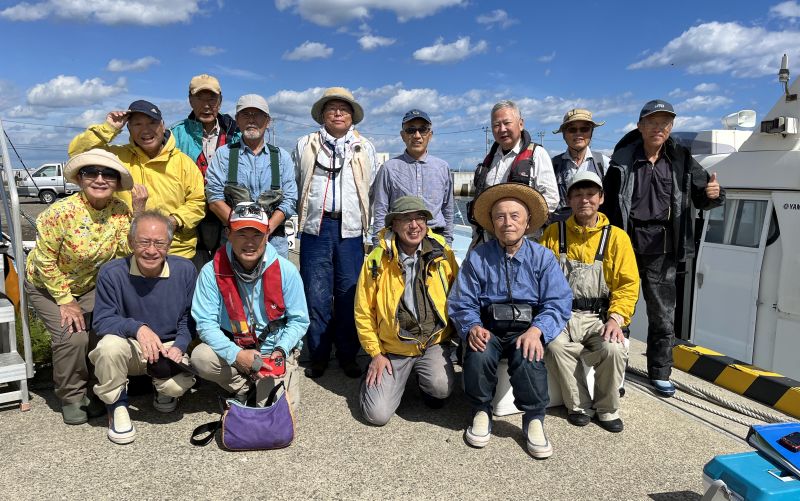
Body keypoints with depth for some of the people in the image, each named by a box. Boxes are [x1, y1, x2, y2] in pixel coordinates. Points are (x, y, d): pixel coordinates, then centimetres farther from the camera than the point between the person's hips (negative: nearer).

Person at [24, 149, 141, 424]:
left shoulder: (120, 211, -15)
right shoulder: (61, 212, -28)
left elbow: (128, 250, -25)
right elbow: (45, 262, -19)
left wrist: (138, 213, -30)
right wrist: (65, 301, -15)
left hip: (90, 285, 4)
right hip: (48, 286, -3)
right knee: (73, 337, -20)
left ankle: (94, 391, 13)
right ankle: (71, 397, 6)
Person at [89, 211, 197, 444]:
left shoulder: (185, 270, -9)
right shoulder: (112, 273, -14)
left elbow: (190, 318, -2)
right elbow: (101, 321, -15)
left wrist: (178, 347, -18)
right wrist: (137, 328, -34)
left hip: (169, 348, 1)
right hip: (130, 349, 0)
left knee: (178, 385, -27)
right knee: (110, 345, -34)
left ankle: (163, 389, 16)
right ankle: (117, 405, -6)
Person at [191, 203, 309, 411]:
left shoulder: (286, 270, -13)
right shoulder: (212, 272, -13)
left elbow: (299, 320, -6)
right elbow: (205, 322, -13)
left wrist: (280, 351, -21)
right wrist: (235, 354, -25)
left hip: (276, 350, -1)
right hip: (232, 348, 2)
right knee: (201, 358, -28)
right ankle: (244, 387, 1)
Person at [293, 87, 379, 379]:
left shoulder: (365, 148, 15)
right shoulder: (304, 146, 14)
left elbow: (372, 190, 13)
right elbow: (292, 186, 13)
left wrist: (371, 227, 7)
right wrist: (297, 217, 6)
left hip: (351, 230, 0)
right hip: (316, 227, 0)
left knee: (349, 294, 2)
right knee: (316, 295, 1)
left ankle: (348, 355, 14)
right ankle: (318, 356, 13)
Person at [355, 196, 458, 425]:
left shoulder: (442, 254, -6)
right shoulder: (377, 260, -10)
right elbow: (363, 312, -2)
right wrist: (375, 353, -2)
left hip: (433, 343, 1)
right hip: (392, 349, 0)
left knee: (441, 388, -26)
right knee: (377, 414, -9)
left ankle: (427, 385, 11)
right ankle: (376, 376, 24)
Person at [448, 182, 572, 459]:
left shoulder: (542, 257, 5)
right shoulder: (477, 257, 4)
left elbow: (558, 303, -4)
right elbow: (462, 304, 2)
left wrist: (536, 330, -22)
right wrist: (472, 327, -19)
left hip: (526, 329, 0)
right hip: (488, 329, 1)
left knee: (527, 355, -32)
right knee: (478, 354, -31)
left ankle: (534, 420, -9)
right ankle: (481, 412, -4)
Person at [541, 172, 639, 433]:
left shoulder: (616, 237, 6)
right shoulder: (554, 232, 8)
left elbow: (628, 284, 3)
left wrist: (616, 318, -12)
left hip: (598, 317, 0)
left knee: (614, 349, -28)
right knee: (555, 346, -30)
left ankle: (607, 409, 2)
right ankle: (579, 406, -5)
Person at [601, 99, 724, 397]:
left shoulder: (681, 161, 4)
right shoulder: (623, 161, -4)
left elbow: (701, 198, 10)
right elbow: (606, 204, -4)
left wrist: (713, 193, -14)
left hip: (661, 252, 2)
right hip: (625, 246, -2)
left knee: (663, 315, 9)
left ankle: (660, 373, 26)